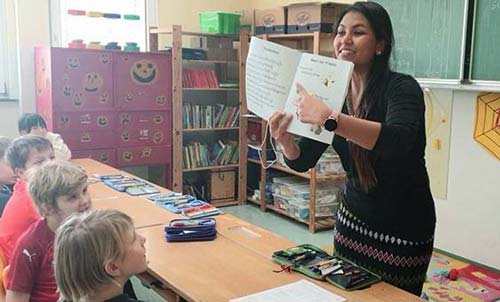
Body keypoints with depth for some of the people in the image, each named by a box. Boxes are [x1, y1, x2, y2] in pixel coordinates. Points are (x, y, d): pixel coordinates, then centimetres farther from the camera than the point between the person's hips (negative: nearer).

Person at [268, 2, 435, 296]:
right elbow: (303, 161, -1)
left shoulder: (402, 88, -18)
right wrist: (285, 139, -22)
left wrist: (329, 118, -46)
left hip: (404, 228, -5)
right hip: (353, 218, 5)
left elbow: (398, 141, -38)